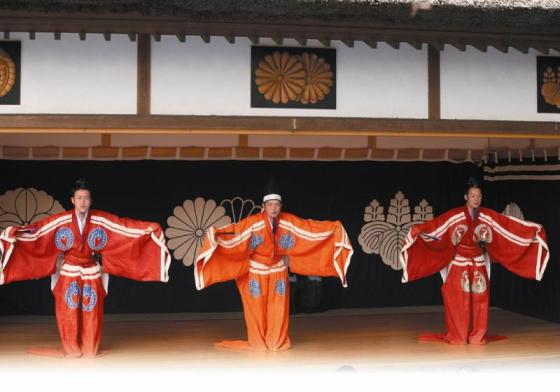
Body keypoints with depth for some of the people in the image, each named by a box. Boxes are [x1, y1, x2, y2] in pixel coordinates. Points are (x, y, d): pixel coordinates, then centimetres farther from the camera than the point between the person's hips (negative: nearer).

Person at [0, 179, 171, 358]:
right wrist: (15, 233, -26)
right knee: (68, 312, 1)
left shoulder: (101, 220, -8)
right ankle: (72, 350, 16)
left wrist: (147, 229, -19)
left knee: (91, 313, 3)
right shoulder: (61, 220, -9)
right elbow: (36, 230, -13)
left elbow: (126, 226, -10)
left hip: (91, 273, 0)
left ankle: (89, 350, 18)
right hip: (69, 272, 0)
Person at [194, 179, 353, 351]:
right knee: (257, 308, 3)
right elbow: (234, 230, -31)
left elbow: (311, 227, -7)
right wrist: (217, 234, -48)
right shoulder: (252, 222, -22)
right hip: (256, 271, -2)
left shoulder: (288, 221, -12)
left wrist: (333, 227, -10)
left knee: (277, 308, 5)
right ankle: (257, 343, 18)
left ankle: (277, 342, 19)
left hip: (278, 271, 3)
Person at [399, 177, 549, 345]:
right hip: (459, 265, -3)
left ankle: (477, 336, 13)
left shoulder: (489, 216, -2)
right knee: (458, 300, -2)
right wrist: (419, 231, -36)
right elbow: (434, 226, -20)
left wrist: (533, 231, -4)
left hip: (479, 265, 3)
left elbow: (512, 226, 0)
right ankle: (457, 336, 7)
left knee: (479, 300, 2)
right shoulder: (454, 216, -12)